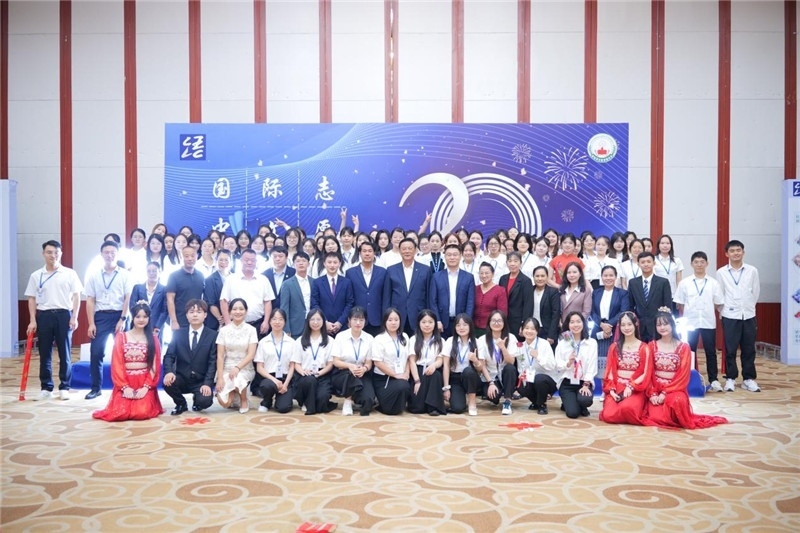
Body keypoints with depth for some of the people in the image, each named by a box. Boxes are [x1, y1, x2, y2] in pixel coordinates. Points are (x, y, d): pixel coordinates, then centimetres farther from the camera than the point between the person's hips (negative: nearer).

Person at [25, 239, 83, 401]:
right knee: (44, 354, 6)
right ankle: (46, 388, 14)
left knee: (65, 353, 2)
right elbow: (32, 299, 8)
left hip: (64, 315, -2)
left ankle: (64, 387, 10)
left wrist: (74, 317, -7)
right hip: (44, 315, 2)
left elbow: (76, 296, 2)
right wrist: (33, 320, 0)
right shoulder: (36, 276, 7)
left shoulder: (69, 273, 3)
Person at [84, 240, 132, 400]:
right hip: (100, 316, 1)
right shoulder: (93, 275, 8)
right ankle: (96, 388, 10)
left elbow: (128, 299, -2)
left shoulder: (125, 275, 3)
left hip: (119, 316, -1)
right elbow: (90, 301, 6)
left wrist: (122, 320, -10)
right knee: (96, 353, -1)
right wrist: (91, 323, -1)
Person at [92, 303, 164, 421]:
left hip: (145, 385, -1)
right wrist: (125, 387, -12)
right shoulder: (121, 337, 6)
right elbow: (117, 364, 0)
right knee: (119, 413, -22)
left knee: (141, 412, -26)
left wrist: (146, 387, -12)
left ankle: (149, 404, 11)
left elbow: (155, 365, 2)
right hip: (125, 384, 1)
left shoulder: (153, 338, 7)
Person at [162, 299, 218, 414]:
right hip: (182, 378, 2)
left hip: (201, 381, -2)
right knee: (167, 382, -30)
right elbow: (169, 356, -1)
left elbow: (213, 362, -7)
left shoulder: (213, 335, -1)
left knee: (205, 401, -29)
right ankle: (181, 404, 4)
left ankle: (196, 399, 14)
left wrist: (207, 383, -19)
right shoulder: (178, 334, 6)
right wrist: (169, 372, -23)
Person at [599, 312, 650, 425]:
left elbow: (646, 373, -2)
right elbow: (610, 371, 6)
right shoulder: (614, 347, 10)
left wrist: (631, 387, -15)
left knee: (627, 408, -35)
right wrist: (611, 389, -9)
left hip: (636, 390, -2)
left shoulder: (644, 348, 2)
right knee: (609, 415, -23)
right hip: (616, 388, 2)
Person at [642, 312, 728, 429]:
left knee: (678, 401, -37)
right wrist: (652, 394, -14)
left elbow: (683, 376, -7)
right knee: (656, 417, -25)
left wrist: (665, 393, -16)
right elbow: (649, 373, 1)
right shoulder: (652, 346, 4)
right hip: (655, 390, 1)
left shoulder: (683, 347, -1)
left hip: (675, 390, -1)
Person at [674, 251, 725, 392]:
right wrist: (683, 320, -2)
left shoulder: (713, 283, 3)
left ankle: (714, 380, 13)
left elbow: (719, 304, 6)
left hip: (708, 322, 0)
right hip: (690, 323, 0)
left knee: (710, 352, 5)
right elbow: (679, 304, 3)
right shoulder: (684, 283, 1)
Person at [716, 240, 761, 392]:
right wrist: (725, 310, 3)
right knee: (730, 349, 3)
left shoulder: (752, 271, 1)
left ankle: (748, 379, 16)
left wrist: (748, 307, 9)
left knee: (749, 349, 6)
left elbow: (756, 292, 8)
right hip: (729, 316, -1)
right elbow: (719, 295, 3)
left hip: (748, 315, 1)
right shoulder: (721, 272, -2)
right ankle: (730, 379, 12)